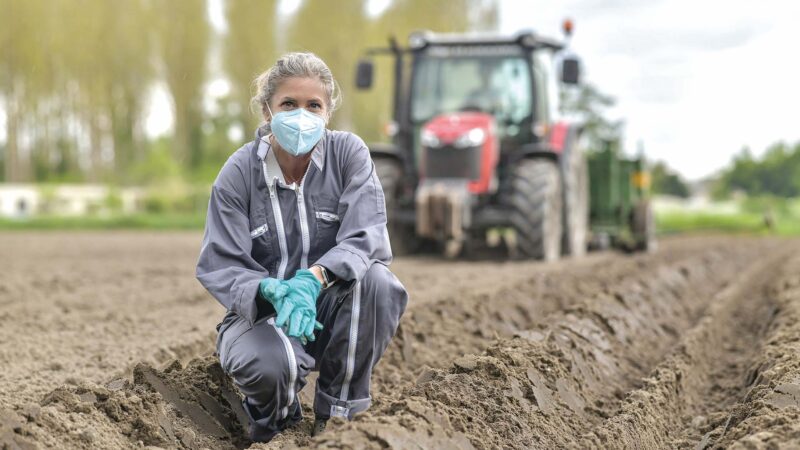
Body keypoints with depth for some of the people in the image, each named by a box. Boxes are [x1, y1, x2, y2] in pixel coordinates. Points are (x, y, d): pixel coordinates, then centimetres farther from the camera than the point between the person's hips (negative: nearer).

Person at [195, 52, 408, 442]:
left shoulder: (348, 153, -7)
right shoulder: (238, 173, -8)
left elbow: (367, 237, -20)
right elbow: (219, 266, -11)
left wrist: (315, 278, -40)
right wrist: (271, 290, -34)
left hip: (330, 305, 2)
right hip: (261, 312, -2)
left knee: (376, 281, -32)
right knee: (271, 363, -36)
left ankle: (339, 413, -10)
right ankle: (276, 415, 5)